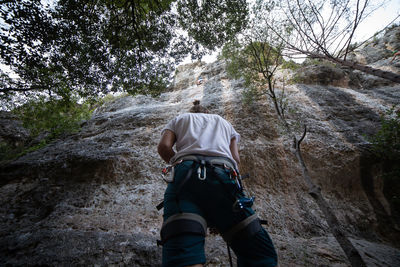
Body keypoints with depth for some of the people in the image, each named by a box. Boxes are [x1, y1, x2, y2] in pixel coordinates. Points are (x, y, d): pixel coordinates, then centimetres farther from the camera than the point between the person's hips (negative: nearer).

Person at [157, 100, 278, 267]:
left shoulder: (179, 119, 33)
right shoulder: (223, 122, 36)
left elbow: (163, 147, 12)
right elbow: (236, 159, 21)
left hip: (186, 174, 0)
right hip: (223, 174, 1)